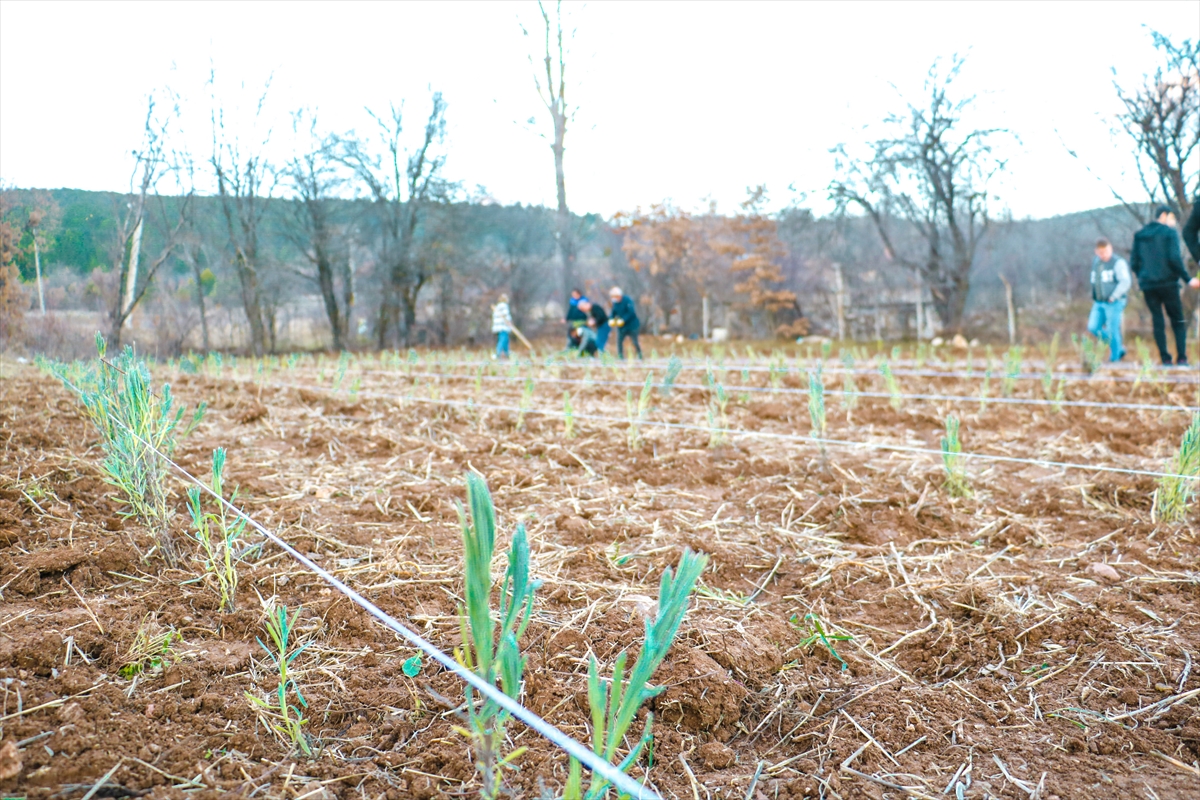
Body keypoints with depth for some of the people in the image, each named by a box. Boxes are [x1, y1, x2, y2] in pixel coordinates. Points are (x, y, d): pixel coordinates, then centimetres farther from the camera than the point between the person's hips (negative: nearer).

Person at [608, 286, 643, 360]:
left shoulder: (627, 301, -18)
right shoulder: (615, 303, 2)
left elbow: (631, 312, -23)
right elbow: (613, 313, 10)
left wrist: (623, 320, -28)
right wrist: (611, 319, -11)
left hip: (631, 325, -5)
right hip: (621, 326, 5)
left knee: (635, 341, 1)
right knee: (619, 341, -5)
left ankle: (640, 355, 19)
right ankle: (620, 356, 2)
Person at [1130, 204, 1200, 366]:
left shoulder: (1139, 235, 12)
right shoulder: (1169, 232, -3)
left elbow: (1133, 263, 9)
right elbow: (1174, 259, -13)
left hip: (1147, 285, 4)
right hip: (1167, 284, -4)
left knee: (1157, 322, 6)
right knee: (1178, 321, 4)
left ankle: (1166, 359, 1)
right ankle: (1181, 358, -4)